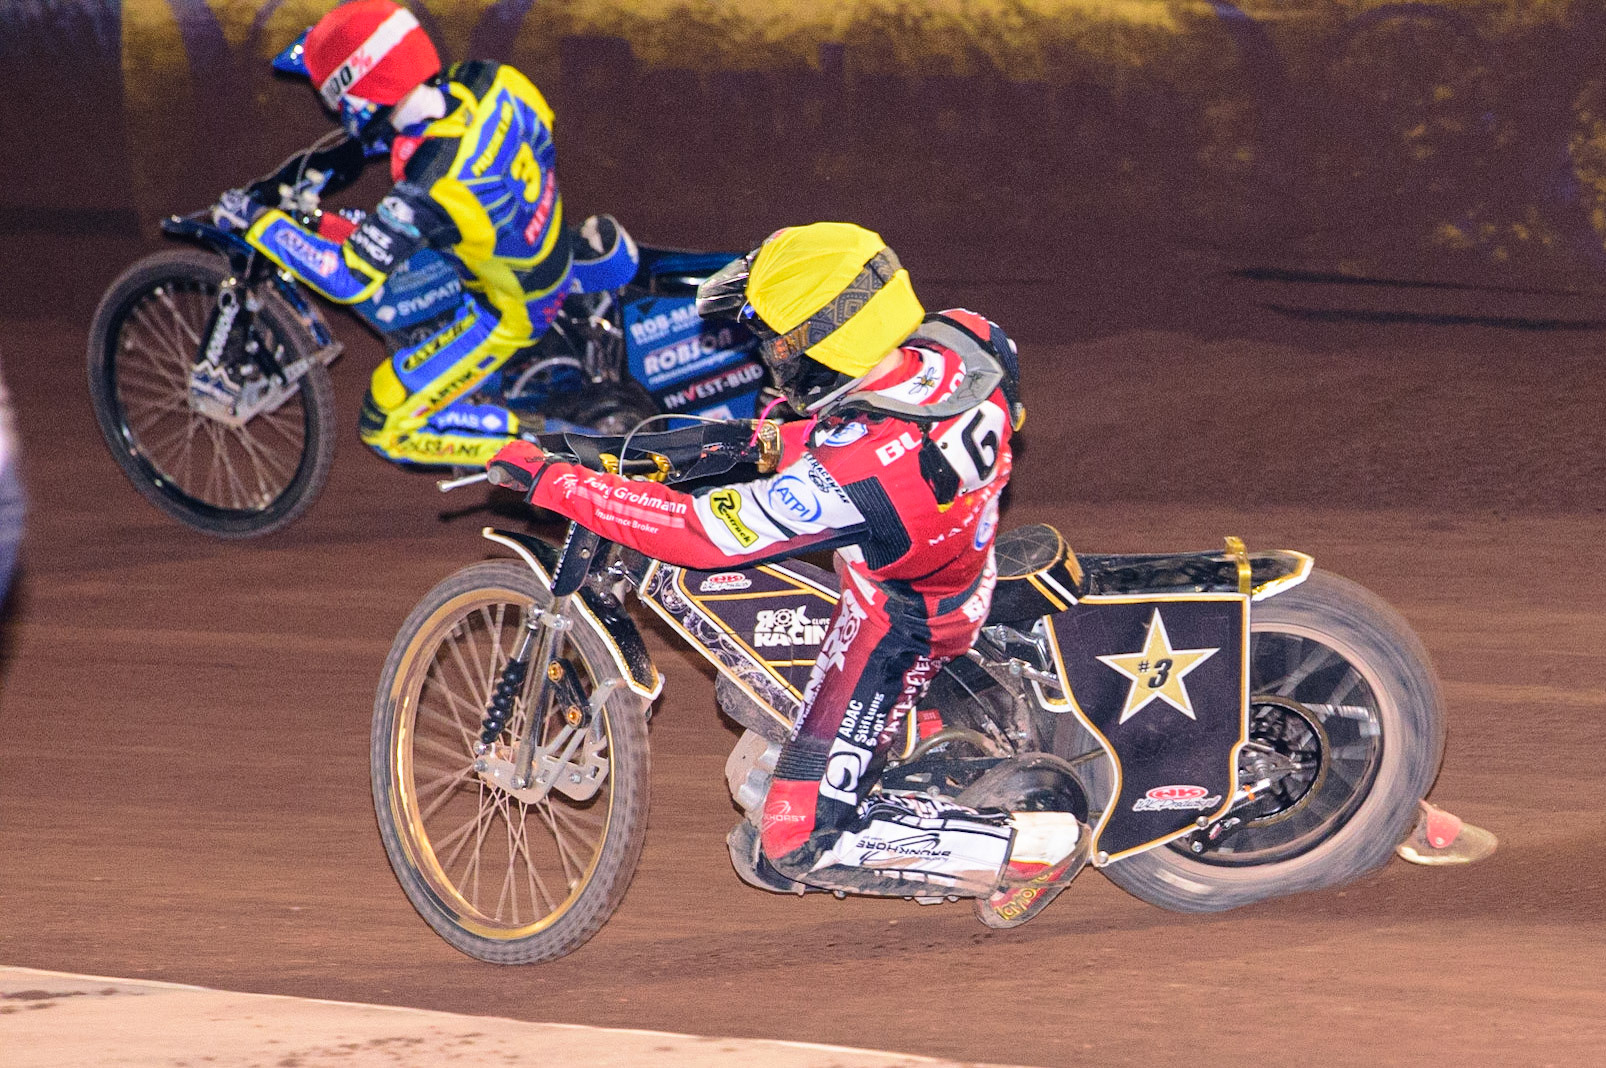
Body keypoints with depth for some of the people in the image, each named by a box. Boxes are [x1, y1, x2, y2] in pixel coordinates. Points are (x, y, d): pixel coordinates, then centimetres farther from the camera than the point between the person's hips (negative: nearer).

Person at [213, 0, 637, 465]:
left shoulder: (429, 191, -40)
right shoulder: (488, 81, -19)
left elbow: (348, 277, -35)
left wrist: (256, 219, -26)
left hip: (511, 312, -7)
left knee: (387, 425, 0)